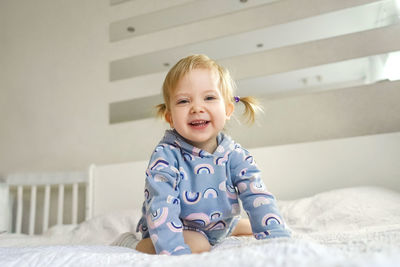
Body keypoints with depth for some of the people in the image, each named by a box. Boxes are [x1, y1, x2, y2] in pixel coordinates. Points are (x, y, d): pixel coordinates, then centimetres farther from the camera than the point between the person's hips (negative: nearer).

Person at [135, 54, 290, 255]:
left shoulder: (235, 155, -16)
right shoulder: (165, 156, -27)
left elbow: (258, 198, -23)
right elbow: (161, 207, -34)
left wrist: (278, 241, -38)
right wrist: (177, 253, -48)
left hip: (219, 226, 5)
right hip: (180, 231, -5)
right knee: (198, 246, -33)